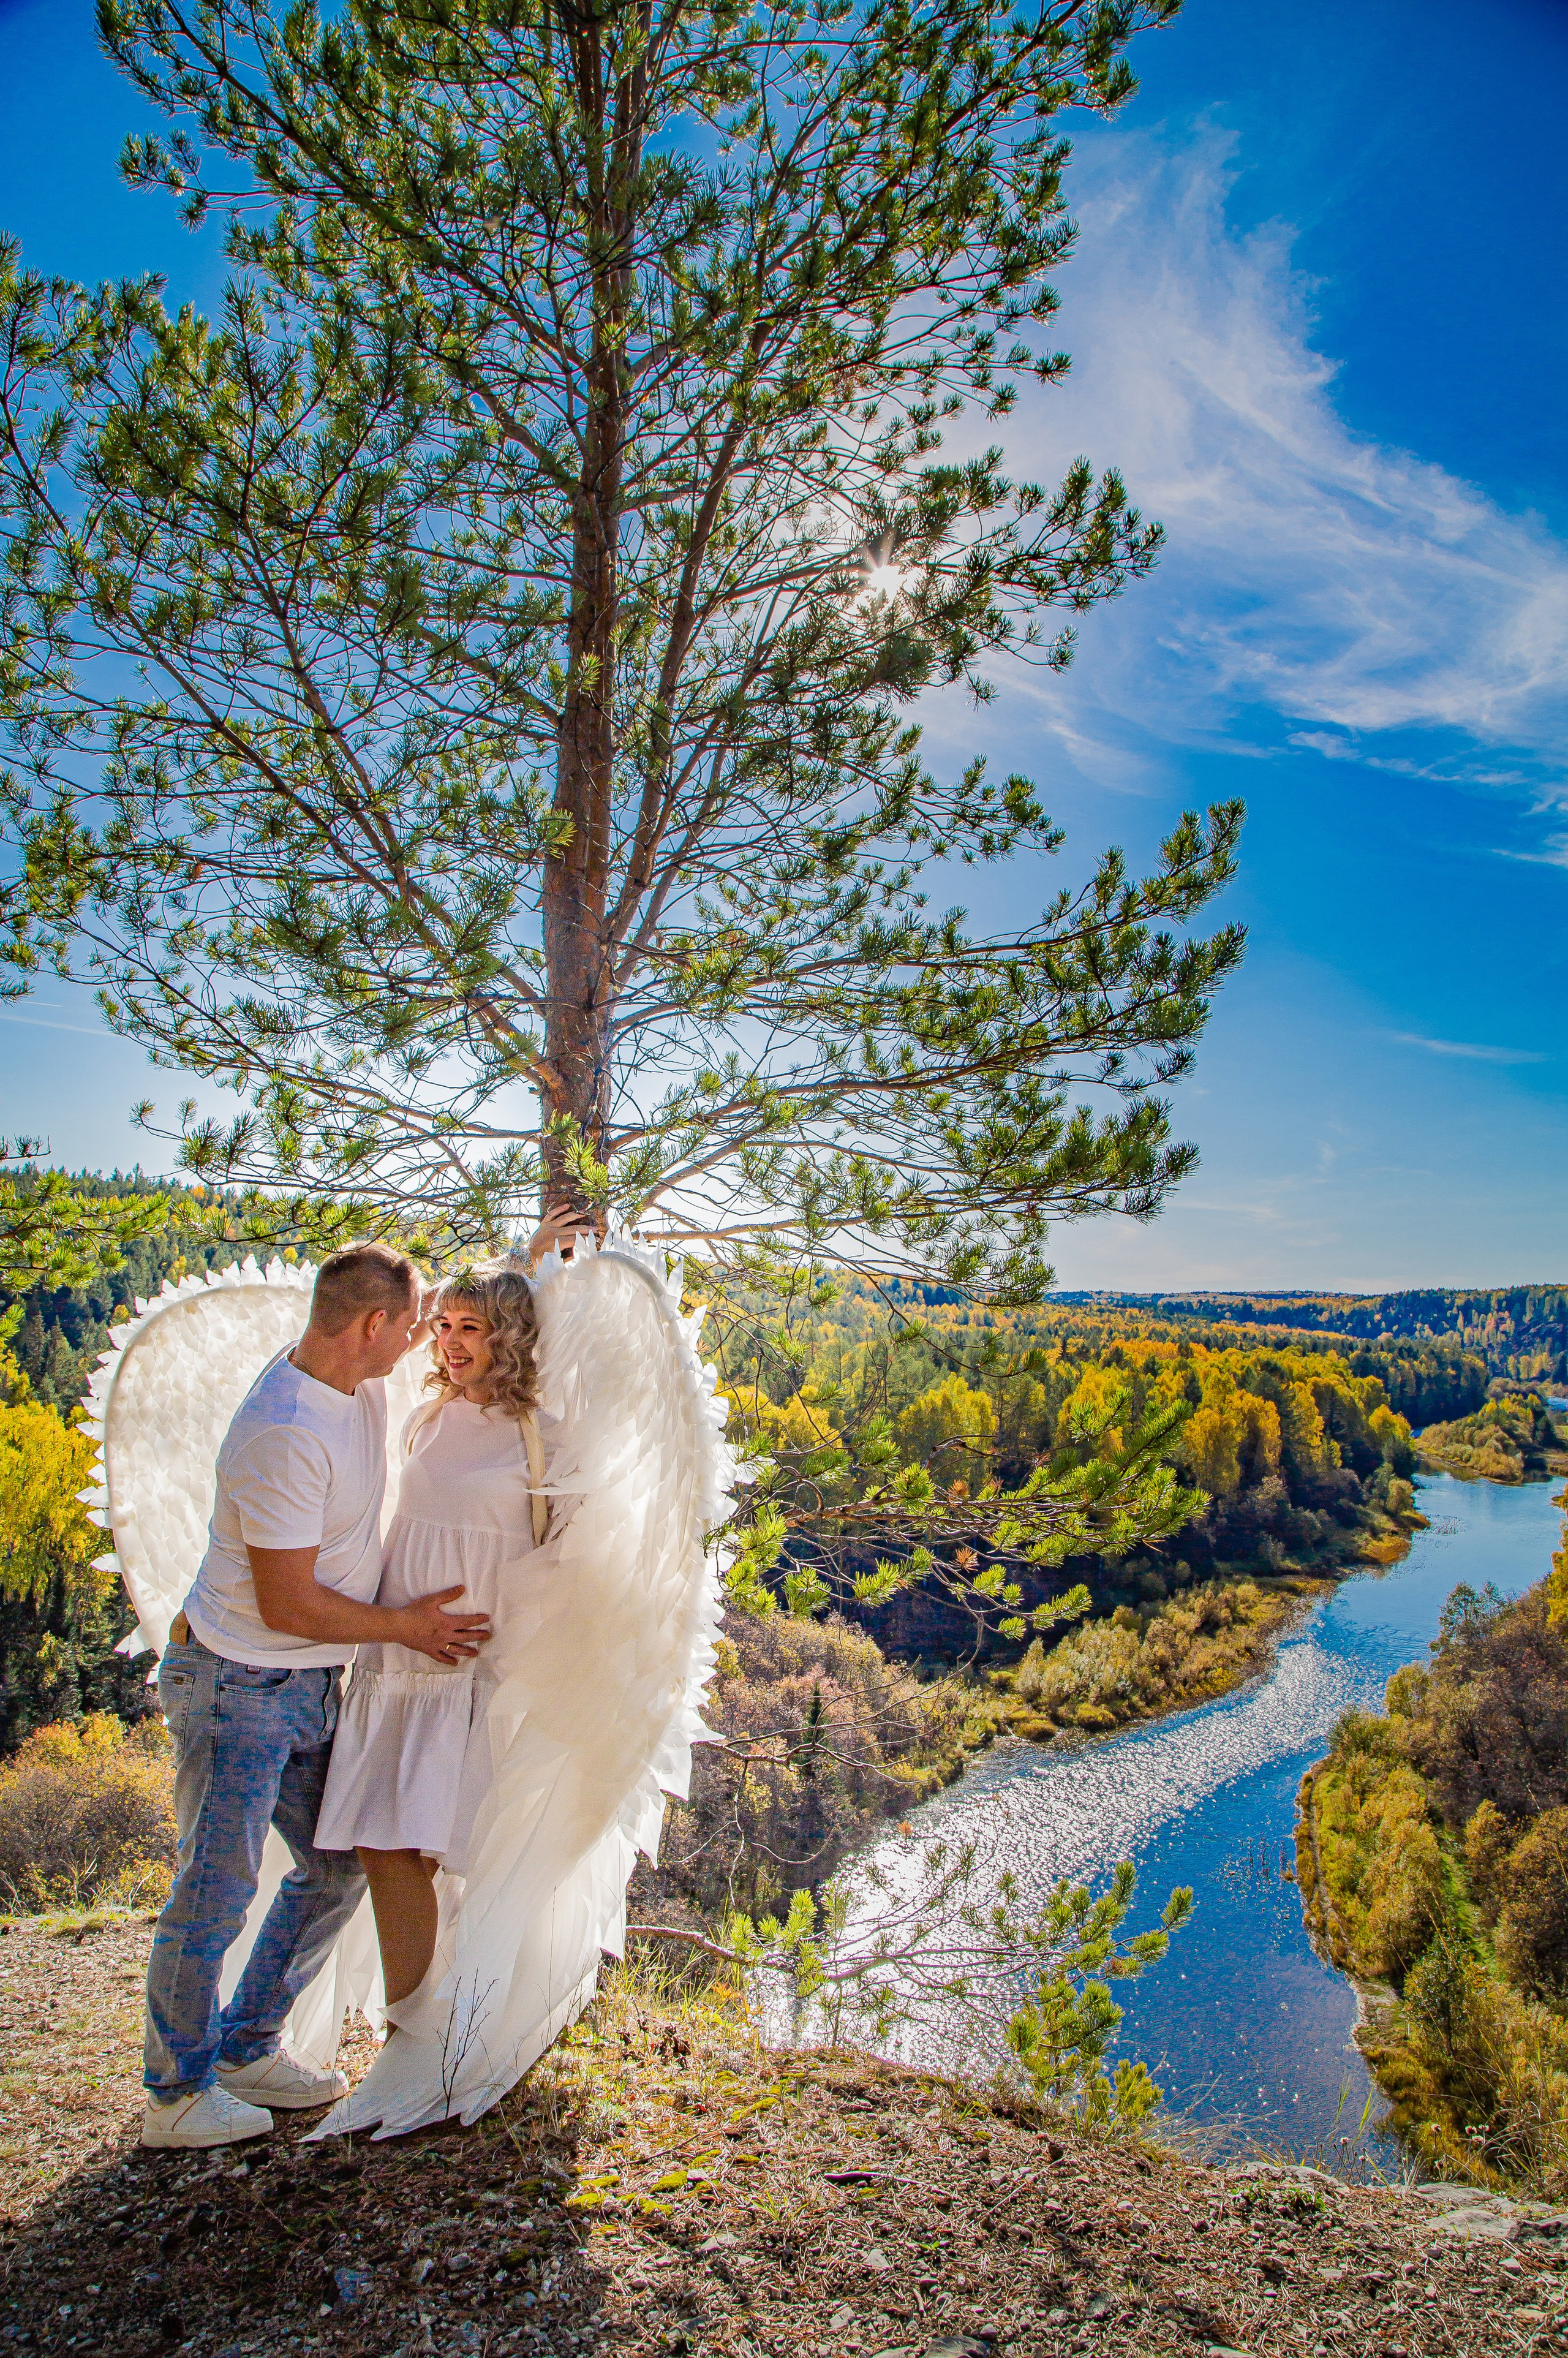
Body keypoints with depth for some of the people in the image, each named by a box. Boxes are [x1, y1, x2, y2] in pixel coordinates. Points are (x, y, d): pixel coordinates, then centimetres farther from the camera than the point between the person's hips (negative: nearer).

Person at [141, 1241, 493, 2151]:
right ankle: (178, 2094, 25)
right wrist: (403, 1624, -12)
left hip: (310, 1688, 9)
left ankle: (246, 2051, 33)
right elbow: (287, 1606, -24)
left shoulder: (358, 1383, -1)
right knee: (217, 1894, 4)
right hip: (237, 1688, -9)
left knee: (339, 1868, 16)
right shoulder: (285, 1436, -28)